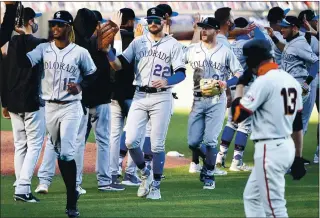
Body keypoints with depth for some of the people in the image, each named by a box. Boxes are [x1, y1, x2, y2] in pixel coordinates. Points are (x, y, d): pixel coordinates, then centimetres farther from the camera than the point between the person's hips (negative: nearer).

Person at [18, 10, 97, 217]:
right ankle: (72, 191, 27)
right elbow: (24, 62, -11)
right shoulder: (44, 49, 3)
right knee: (59, 152, 11)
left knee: (67, 153, -14)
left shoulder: (80, 52, -3)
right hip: (50, 107, 4)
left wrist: (80, 86, -12)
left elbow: (92, 75, 6)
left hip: (71, 107, -4)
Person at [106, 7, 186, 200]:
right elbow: (118, 65, 5)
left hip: (161, 97, -3)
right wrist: (108, 51, -15)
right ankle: (145, 174, 17)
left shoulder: (173, 45, 2)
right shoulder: (138, 42, 10)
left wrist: (167, 81, -25)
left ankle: (156, 185, 9)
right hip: (140, 96, 3)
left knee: (157, 145, -1)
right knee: (131, 141, -7)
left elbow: (181, 73, -5)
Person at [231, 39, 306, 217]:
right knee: (251, 197, 21)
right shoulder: (291, 80, 11)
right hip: (287, 147, 10)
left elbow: (237, 116, -15)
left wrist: (241, 84, -4)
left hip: (270, 150, -10)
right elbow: (298, 123, 15)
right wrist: (298, 157, 20)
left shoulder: (264, 81, -16)